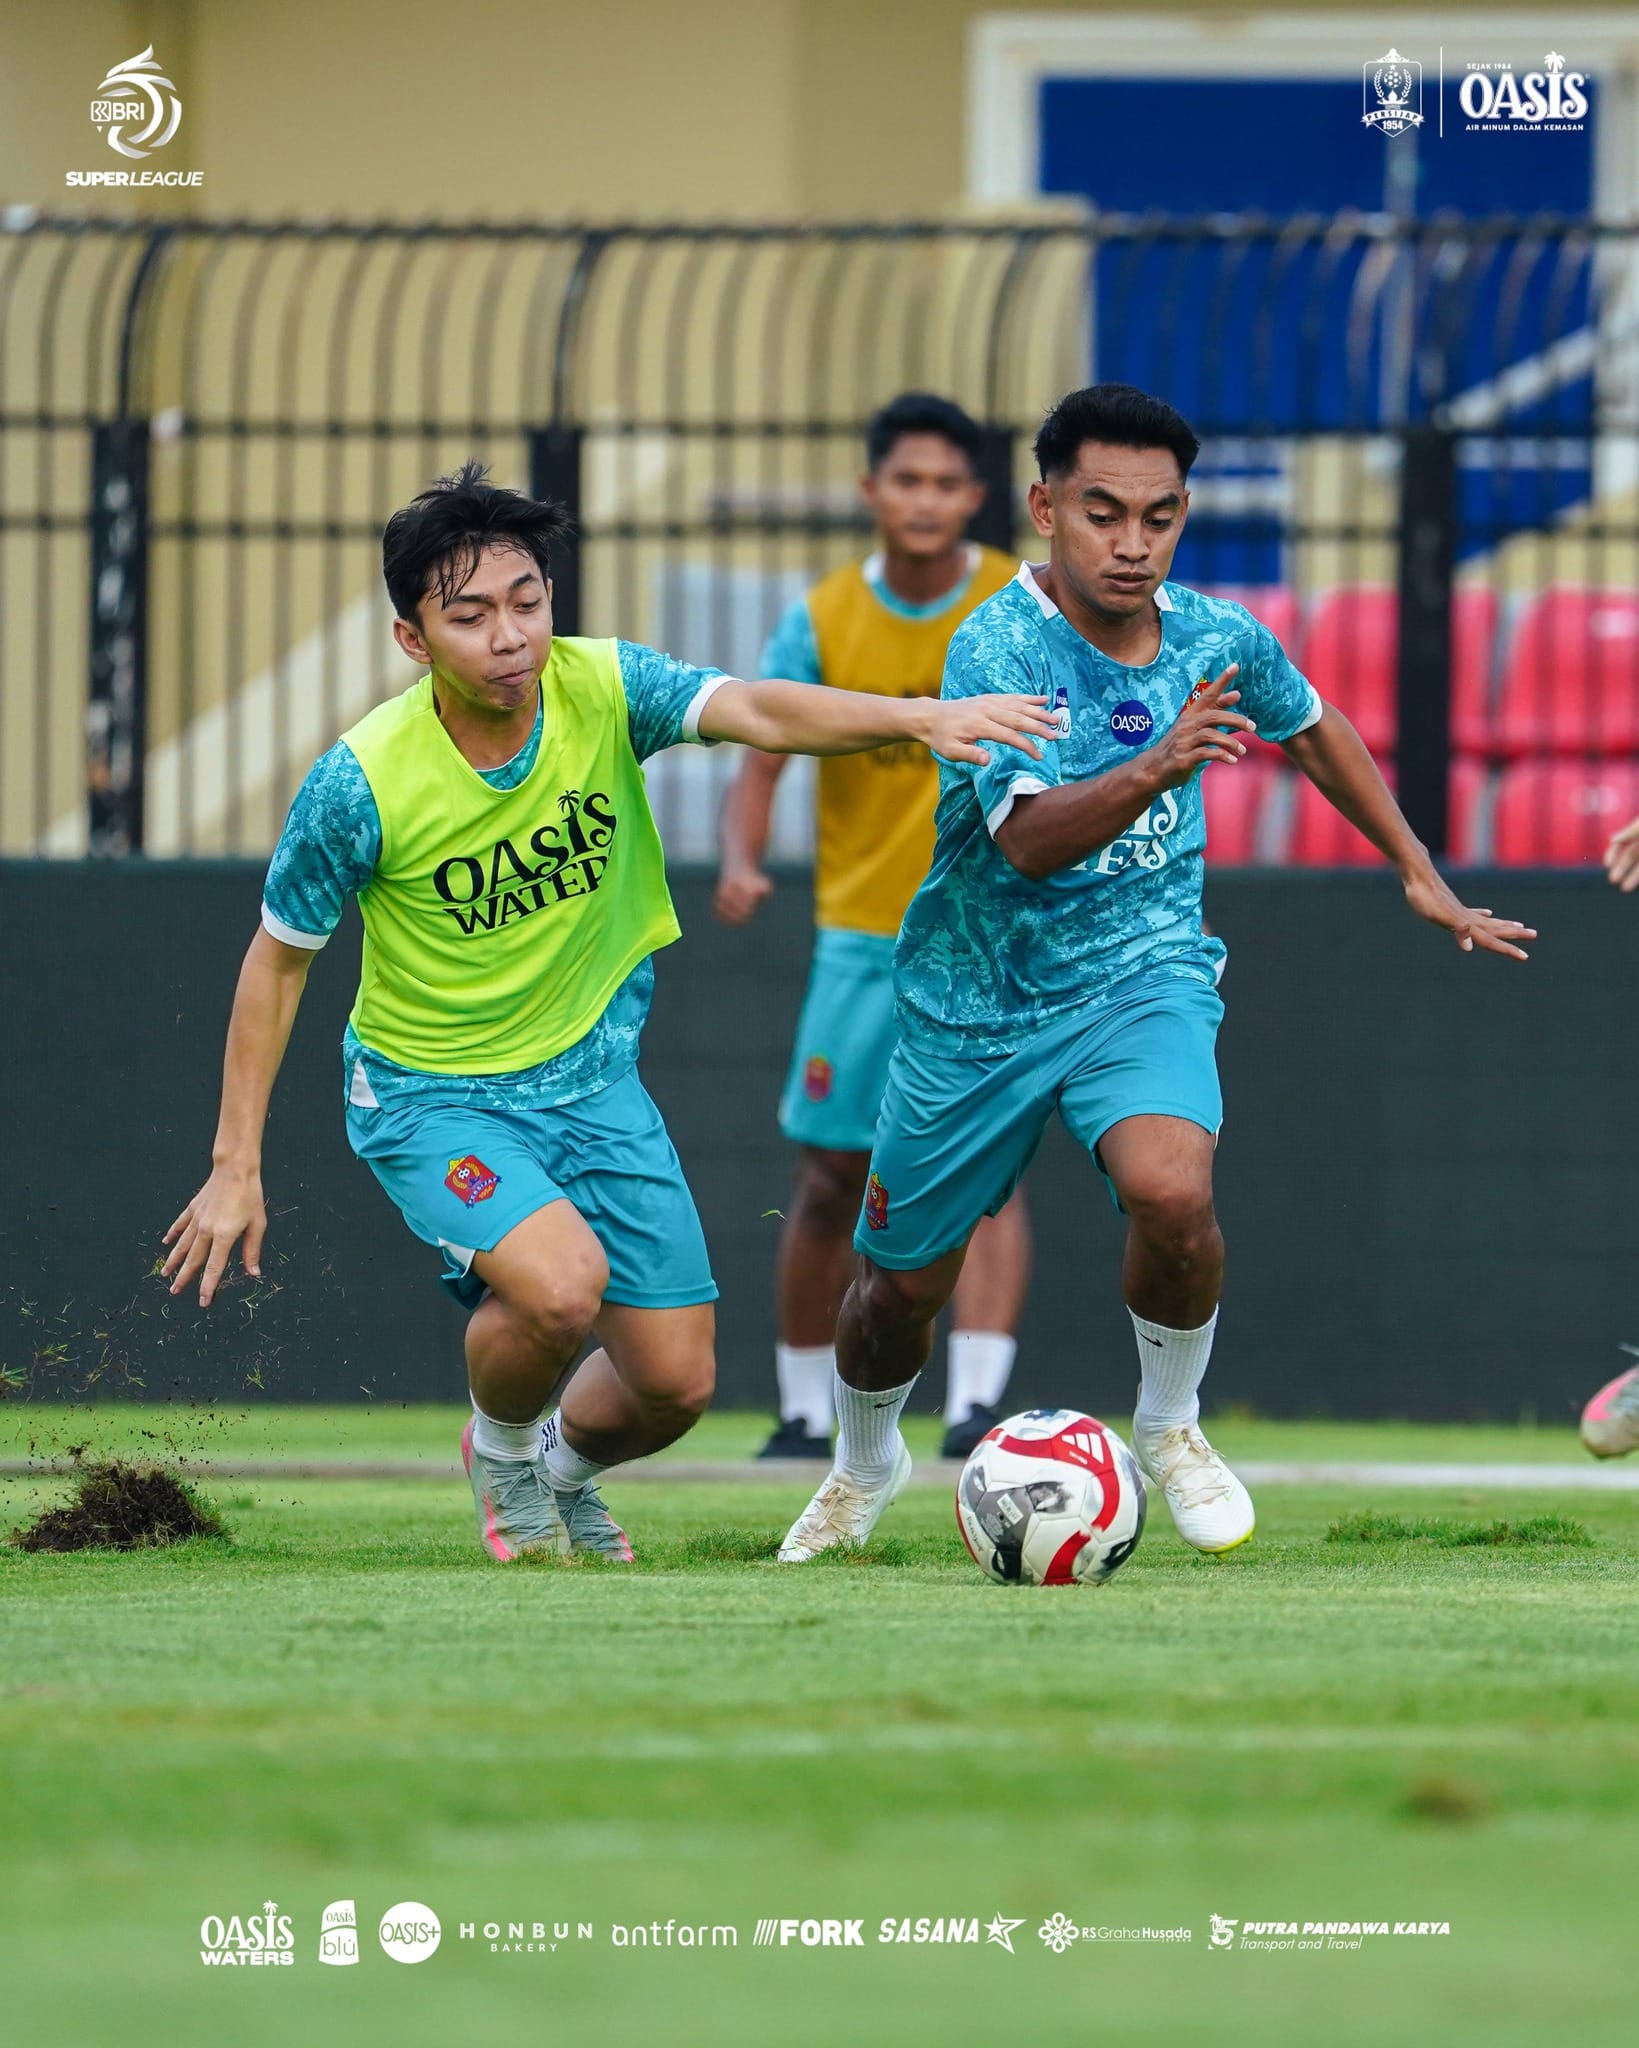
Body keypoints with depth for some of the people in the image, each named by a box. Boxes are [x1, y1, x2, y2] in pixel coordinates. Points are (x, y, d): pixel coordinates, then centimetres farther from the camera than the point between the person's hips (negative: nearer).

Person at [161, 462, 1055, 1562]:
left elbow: (755, 709, -32)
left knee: (676, 1386, 2)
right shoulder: (365, 781, -21)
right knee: (562, 1281, -31)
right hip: (430, 1091, -4)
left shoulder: (603, 689, -15)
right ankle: (501, 1448, 5)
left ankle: (562, 1470, 39)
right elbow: (279, 957, -8)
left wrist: (918, 717, -51)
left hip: (591, 1077, 4)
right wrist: (237, 1164, -6)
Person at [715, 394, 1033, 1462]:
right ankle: (806, 1410, 20)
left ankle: (977, 1402, -22)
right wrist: (742, 862, -22)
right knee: (831, 1182, 5)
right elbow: (760, 765, -3)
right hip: (860, 935, 2)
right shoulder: (822, 622, -1)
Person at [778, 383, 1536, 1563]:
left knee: (1172, 1190, -30)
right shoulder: (997, 648, -21)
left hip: (1141, 974, 1)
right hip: (980, 1003, -1)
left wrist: (1422, 877, 19)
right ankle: (864, 1465, 45)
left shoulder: (1220, 641, -7)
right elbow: (1029, 839, -33)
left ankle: (1170, 1427, -2)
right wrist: (1155, 769, -50)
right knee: (901, 1287, 11)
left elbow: (1315, 730, 16)